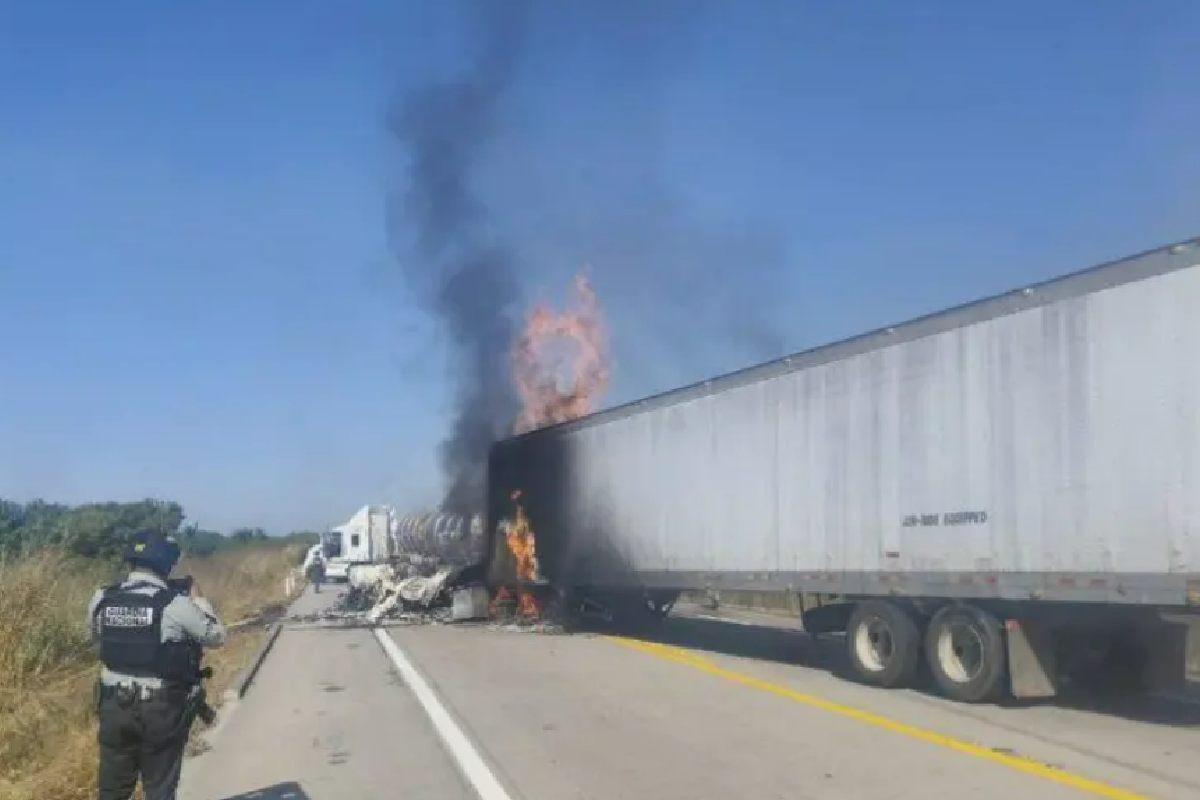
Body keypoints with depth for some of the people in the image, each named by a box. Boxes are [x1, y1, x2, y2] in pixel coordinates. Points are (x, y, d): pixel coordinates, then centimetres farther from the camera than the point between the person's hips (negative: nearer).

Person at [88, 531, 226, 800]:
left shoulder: (101, 599, -3)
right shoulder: (176, 603, -16)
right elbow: (216, 636, -2)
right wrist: (198, 599, 10)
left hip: (114, 705, 4)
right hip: (162, 710, -4)